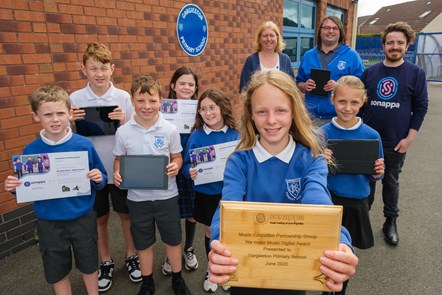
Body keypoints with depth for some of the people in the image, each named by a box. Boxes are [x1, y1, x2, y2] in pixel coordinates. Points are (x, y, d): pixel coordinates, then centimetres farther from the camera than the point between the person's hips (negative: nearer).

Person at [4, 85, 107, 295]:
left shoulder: (84, 145, -12)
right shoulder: (31, 150, -9)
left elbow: (100, 180, -3)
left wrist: (99, 179, -24)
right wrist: (14, 187, -19)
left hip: (83, 219, 0)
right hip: (49, 223, 1)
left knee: (88, 265, 19)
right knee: (57, 272, 19)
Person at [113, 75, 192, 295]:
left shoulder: (170, 130, -10)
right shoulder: (123, 132, -8)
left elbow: (177, 157, 1)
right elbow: (119, 160, 5)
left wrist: (176, 166, -21)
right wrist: (116, 173, -16)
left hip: (166, 195, 0)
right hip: (137, 197, 1)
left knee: (173, 240, 16)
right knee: (143, 243, 18)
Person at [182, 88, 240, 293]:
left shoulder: (234, 135, -8)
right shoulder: (196, 135, -9)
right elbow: (187, 164, -4)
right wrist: (190, 172, -25)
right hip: (206, 194, 0)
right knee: (210, 232, 16)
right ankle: (212, 270, 39)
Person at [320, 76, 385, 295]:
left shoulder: (371, 136, -5)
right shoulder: (322, 134, -9)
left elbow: (373, 176, 5)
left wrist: (378, 173, -17)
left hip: (357, 203, 2)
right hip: (328, 201, -2)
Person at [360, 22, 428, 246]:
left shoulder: (416, 73, -2)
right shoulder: (370, 72, 3)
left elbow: (421, 107, -2)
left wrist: (410, 137, -10)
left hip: (396, 143, -1)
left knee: (391, 182, 13)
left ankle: (390, 223, 30)